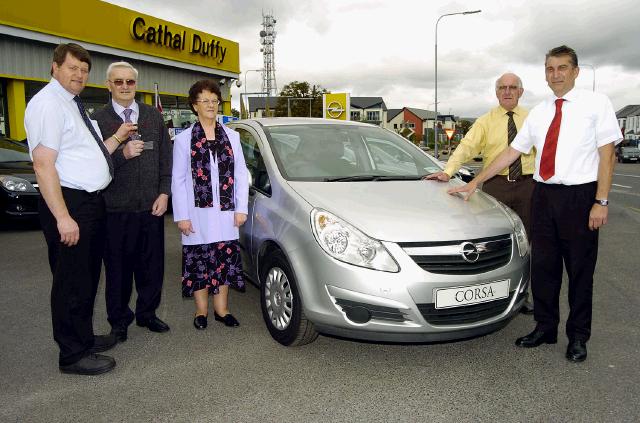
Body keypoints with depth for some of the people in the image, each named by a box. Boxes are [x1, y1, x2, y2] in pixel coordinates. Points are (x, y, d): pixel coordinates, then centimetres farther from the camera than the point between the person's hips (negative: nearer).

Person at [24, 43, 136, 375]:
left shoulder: (73, 105, 16)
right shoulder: (48, 103, -13)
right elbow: (43, 164, -21)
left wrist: (118, 137, 9)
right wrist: (63, 217, -25)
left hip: (91, 202, 10)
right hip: (69, 203, -10)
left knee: (88, 277, 19)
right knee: (71, 281, 0)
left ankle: (83, 338, 35)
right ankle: (72, 355, 14)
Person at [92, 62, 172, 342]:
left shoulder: (154, 116, 9)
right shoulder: (98, 119, -2)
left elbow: (166, 157, 7)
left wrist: (164, 193, -1)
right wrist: (122, 153, -21)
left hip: (152, 205, 3)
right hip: (115, 208, -3)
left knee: (152, 265, 11)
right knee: (118, 268, 8)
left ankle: (147, 314, 29)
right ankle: (119, 321, 23)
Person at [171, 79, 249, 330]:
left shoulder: (231, 136, 8)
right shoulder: (184, 139, 1)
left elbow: (241, 174, 7)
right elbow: (178, 180, -1)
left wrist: (241, 208, 1)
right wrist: (181, 216, -7)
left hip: (225, 213, 2)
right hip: (197, 213, -2)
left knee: (224, 261, 8)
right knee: (199, 262, 4)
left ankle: (222, 309, 21)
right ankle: (201, 312, 19)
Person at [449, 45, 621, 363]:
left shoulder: (596, 104, -2)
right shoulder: (539, 112, 10)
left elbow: (607, 154, -5)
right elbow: (511, 152, 11)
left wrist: (601, 202, -12)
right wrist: (474, 183, 7)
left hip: (579, 196, -4)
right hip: (544, 195, 4)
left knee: (580, 270, 7)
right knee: (543, 266, 10)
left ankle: (578, 337, 22)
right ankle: (545, 328, 26)